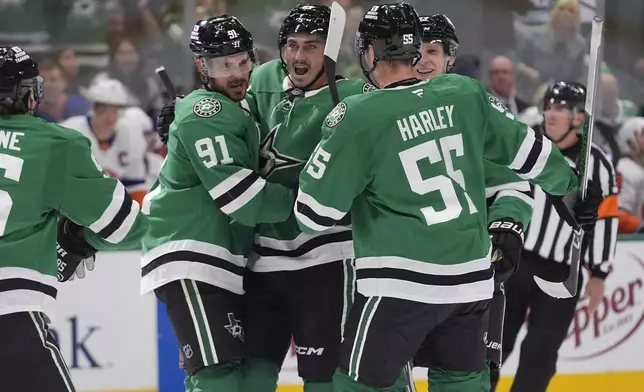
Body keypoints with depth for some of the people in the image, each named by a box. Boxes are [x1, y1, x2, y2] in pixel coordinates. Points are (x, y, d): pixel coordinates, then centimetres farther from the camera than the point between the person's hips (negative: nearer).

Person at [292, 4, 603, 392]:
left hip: (401, 283, -6)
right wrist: (570, 186, 34)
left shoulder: (359, 116, -12)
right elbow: (527, 149, 15)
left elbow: (315, 216, -8)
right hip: (471, 277, 6)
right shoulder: (466, 94, 2)